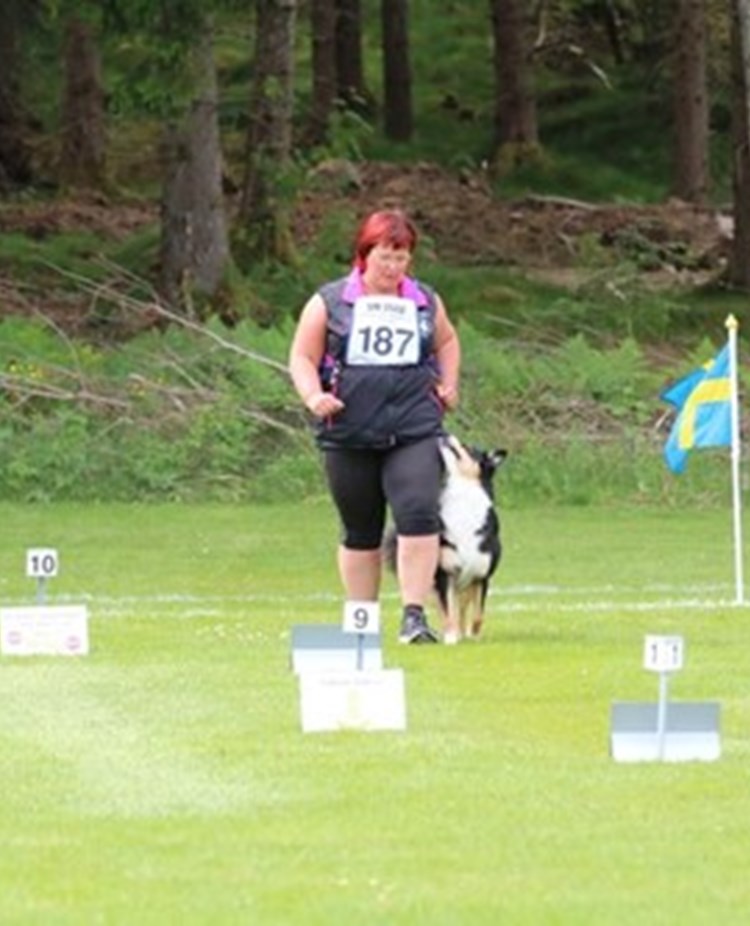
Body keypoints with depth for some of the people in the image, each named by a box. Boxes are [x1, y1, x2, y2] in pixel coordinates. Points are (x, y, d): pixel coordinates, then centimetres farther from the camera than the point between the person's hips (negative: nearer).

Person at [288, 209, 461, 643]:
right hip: (349, 434, 0)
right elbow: (303, 358, 5)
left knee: (418, 514, -19)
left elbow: (447, 341, 30)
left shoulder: (425, 303, 12)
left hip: (414, 432, 0)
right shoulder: (330, 303, 4)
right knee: (361, 533, 9)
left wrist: (449, 384, 14)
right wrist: (314, 396, -13)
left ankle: (415, 615, -19)